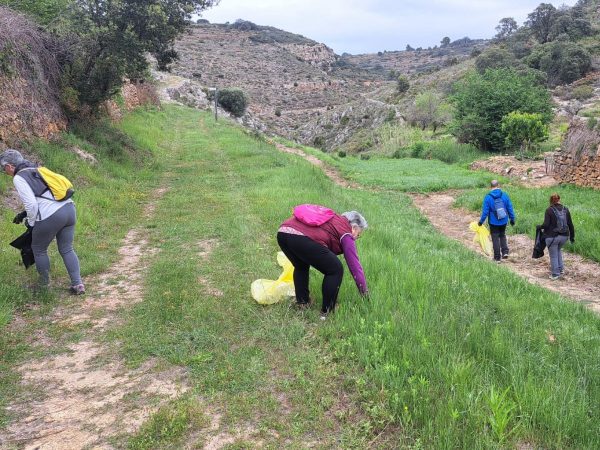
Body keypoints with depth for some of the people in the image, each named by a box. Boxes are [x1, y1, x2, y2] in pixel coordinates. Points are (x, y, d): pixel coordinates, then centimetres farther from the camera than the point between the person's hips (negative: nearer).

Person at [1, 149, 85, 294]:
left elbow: (31, 204, -11)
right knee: (67, 249, 15)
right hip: (69, 208, 7)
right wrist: (24, 214, 31)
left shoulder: (18, 178, -2)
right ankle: (78, 284, 7)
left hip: (51, 216, -7)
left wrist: (31, 222, 7)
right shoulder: (37, 170, 22)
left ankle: (44, 284, 30)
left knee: (39, 249, 17)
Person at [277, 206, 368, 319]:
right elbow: (355, 265, 11)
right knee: (335, 271, 10)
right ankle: (327, 310, 17)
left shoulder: (333, 219, 34)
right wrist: (365, 292, 19)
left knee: (301, 266, 35)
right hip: (303, 239, -8)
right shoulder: (346, 233, 13)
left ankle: (302, 301, 39)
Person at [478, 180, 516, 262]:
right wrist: (512, 219, 11)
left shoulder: (488, 197, -14)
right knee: (502, 236, 23)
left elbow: (485, 211, -11)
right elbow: (510, 208, 0)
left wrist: (481, 221, 0)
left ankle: (497, 257, 12)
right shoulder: (505, 195, -6)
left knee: (495, 238, 7)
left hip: (493, 222, -3)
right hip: (504, 221, 3)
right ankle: (505, 252, 10)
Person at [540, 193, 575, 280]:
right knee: (558, 250, 29)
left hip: (552, 237, -5)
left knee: (553, 256, 6)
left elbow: (546, 224, -17)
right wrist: (572, 236, 12)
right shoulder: (565, 209, 2)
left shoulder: (549, 210, -12)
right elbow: (570, 224, 4)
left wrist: (541, 227, 4)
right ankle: (561, 269, 30)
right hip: (564, 236, 5)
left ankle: (555, 274, 12)